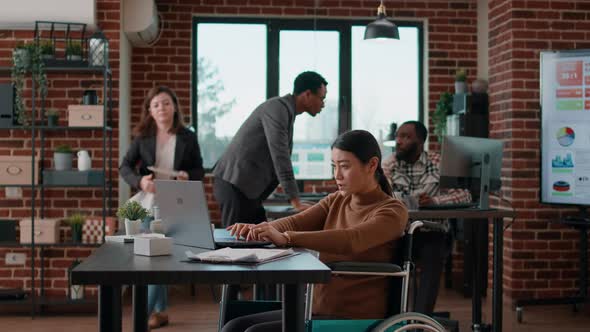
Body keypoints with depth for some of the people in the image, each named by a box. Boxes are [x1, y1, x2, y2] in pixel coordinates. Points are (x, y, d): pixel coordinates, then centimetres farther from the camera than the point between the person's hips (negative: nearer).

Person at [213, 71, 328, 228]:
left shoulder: (287, 111, 16)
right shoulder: (277, 107, -15)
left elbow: (282, 156, 21)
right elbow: (279, 155, -24)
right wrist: (295, 201, -25)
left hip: (248, 188, 10)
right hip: (235, 185, -10)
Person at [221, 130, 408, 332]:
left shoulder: (392, 211, -11)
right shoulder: (337, 201, 12)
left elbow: (350, 241, -30)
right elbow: (296, 222, -4)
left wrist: (285, 238, -40)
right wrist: (257, 229, -26)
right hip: (319, 309, 7)